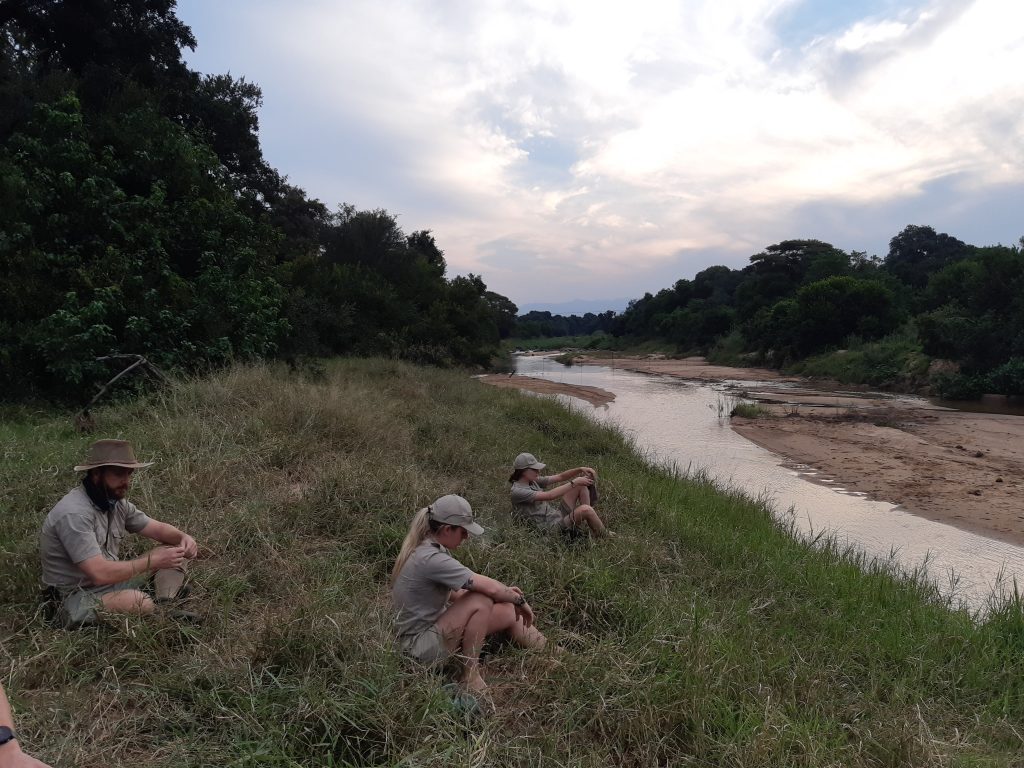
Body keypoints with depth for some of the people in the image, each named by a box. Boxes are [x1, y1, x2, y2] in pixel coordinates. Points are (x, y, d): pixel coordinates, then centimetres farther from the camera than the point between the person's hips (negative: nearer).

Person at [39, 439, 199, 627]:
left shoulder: (116, 502, 3)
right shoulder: (74, 513, -24)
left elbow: (158, 528, 12)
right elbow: (100, 573, -30)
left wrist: (183, 537, -10)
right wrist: (154, 561, -25)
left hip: (111, 582, 9)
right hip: (77, 597, -9)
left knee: (175, 549, 3)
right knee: (138, 601, -37)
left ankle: (166, 605, -17)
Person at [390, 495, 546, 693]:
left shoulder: (426, 549, 2)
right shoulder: (431, 559, -28)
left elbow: (453, 594, 7)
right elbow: (489, 588, -27)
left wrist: (505, 594, -1)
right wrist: (519, 600, -9)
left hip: (432, 627, 9)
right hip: (421, 646, -9)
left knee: (508, 613, 4)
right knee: (481, 602, -25)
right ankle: (470, 676, -11)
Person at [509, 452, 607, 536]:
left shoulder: (533, 481, 9)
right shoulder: (517, 492, -19)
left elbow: (560, 477, 9)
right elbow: (549, 496, -27)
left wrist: (581, 469, -7)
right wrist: (574, 482, -24)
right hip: (553, 527, -10)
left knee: (581, 484, 6)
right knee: (585, 509, -32)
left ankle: (591, 526, 2)